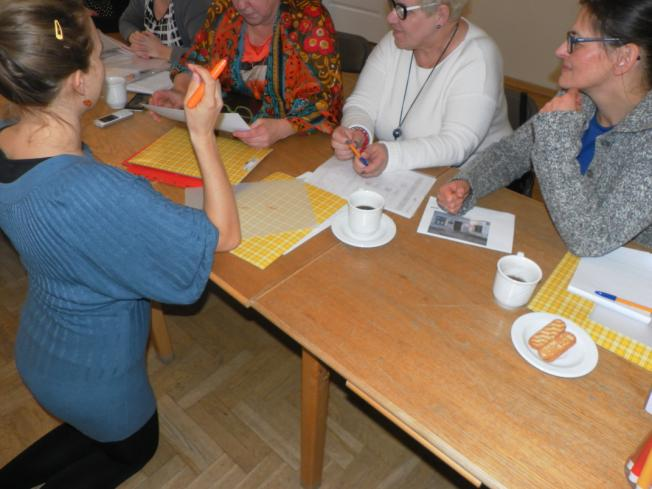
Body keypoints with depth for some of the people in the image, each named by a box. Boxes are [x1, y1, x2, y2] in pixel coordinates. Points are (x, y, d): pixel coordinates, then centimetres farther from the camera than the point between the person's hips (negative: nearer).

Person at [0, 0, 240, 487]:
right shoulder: (98, 193, -42)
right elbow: (223, 236, -31)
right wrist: (203, 133, -28)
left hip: (41, 349, 7)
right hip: (92, 371, -7)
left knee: (99, 430, 38)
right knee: (133, 449, 29)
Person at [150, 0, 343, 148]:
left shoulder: (310, 19, -16)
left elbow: (322, 99, -20)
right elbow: (197, 60, 8)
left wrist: (281, 129, -38)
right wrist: (180, 92, -15)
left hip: (294, 136, -4)